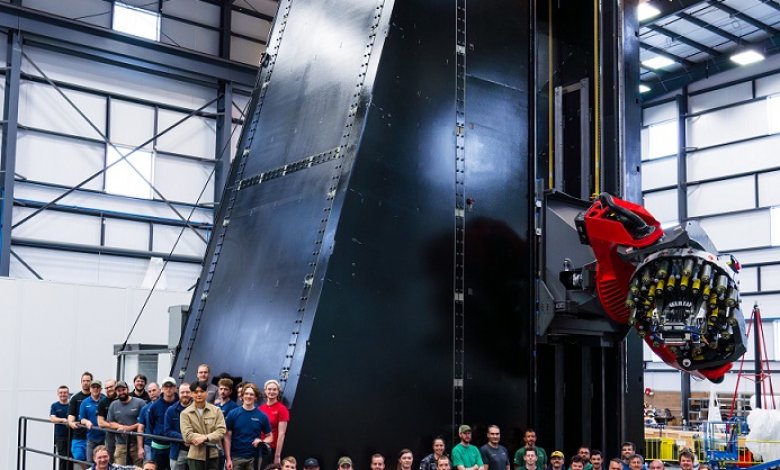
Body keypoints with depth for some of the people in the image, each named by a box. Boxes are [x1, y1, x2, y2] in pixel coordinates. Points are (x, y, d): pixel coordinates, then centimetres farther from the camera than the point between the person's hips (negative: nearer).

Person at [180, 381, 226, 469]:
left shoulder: (216, 410, 4)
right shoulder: (185, 413, -1)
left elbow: (221, 431, -5)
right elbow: (187, 435, -11)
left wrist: (205, 437, -21)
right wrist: (210, 440, -16)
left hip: (213, 454, 1)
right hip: (195, 455, -1)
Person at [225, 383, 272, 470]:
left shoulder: (262, 416, 2)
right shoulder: (233, 414, 0)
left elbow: (270, 437, 9)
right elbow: (227, 438, 0)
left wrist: (261, 441, -13)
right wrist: (228, 459, -6)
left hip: (254, 458, 1)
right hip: (235, 458, -1)